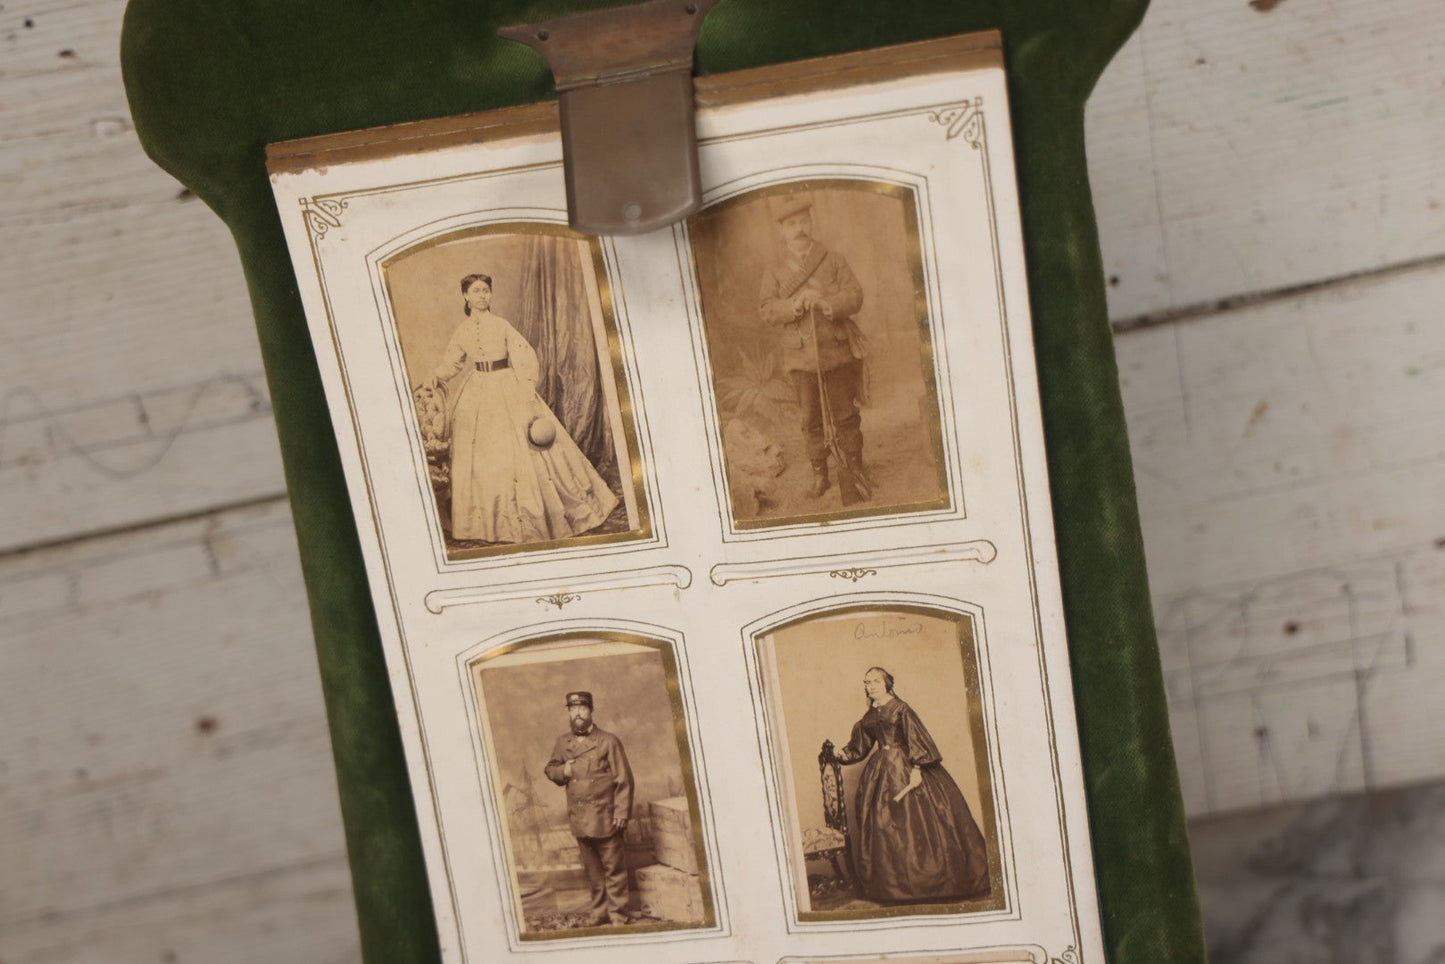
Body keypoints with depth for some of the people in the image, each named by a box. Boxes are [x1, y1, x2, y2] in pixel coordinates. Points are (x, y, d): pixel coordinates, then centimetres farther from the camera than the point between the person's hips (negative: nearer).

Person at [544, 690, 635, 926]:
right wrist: (562, 771, -3)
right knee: (592, 870, 13)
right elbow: (550, 768, 21)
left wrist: (622, 812, -11)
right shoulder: (562, 743, 9)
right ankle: (598, 913, 24)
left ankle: (617, 915, 9)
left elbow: (623, 780, -5)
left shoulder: (608, 741, -4)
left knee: (612, 867, 0)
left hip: (605, 817, -4)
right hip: (579, 819, 4)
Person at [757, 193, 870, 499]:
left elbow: (854, 296, -5)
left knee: (846, 414, 6)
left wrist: (828, 304, -25)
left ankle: (856, 467, 20)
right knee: (811, 419, 4)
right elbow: (767, 311, -7)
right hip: (801, 357, 0)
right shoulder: (774, 273, 3)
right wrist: (796, 304, -24)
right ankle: (820, 474, 14)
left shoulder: (834, 261, 4)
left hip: (838, 352, 0)